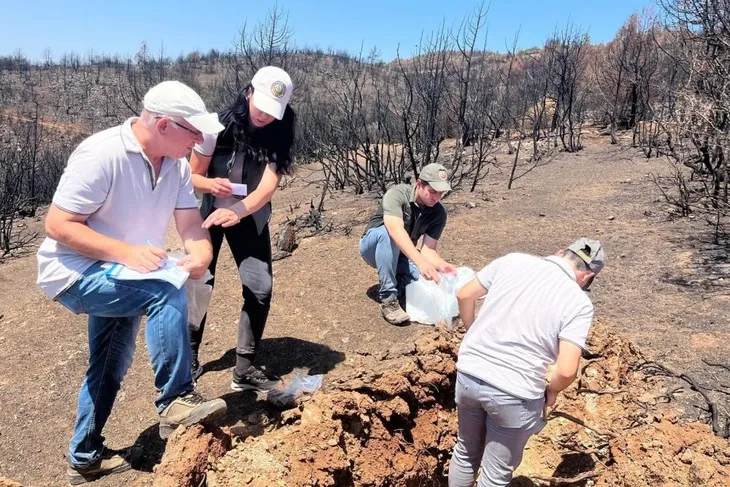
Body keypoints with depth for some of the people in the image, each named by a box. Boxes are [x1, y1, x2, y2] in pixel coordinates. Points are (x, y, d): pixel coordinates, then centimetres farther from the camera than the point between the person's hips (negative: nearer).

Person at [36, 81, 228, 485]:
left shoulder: (177, 164, -5)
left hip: (120, 277, 9)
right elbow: (57, 225, -25)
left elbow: (190, 225, -8)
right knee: (166, 294, -30)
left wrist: (201, 254, -30)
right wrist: (125, 251, -35)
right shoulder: (100, 155, -26)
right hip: (75, 272, -8)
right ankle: (176, 402, -15)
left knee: (110, 367, 19)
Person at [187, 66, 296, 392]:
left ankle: (244, 370, 3)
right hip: (211, 213, -1)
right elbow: (192, 175, -9)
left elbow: (270, 183, -25)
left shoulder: (277, 135, -12)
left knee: (260, 288, -9)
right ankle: (189, 358, 20)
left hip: (251, 218, 2)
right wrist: (211, 184, -33)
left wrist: (239, 210, -44)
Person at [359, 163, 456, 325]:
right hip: (373, 246, -3)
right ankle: (388, 299, -32)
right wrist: (420, 262, -57)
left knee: (430, 278, -25)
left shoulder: (438, 213, -13)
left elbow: (428, 249, -17)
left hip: (402, 255, 3)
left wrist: (442, 265, -40)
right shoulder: (397, 194, -27)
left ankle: (397, 280, 5)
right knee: (387, 232, -39)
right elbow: (396, 230, -44)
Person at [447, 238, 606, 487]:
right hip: (513, 393, -4)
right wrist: (551, 391, 5)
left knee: (466, 453, 28)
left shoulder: (513, 260, 1)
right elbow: (566, 370, -17)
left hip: (468, 373, 4)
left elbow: (464, 295, 7)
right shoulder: (579, 304, -9)